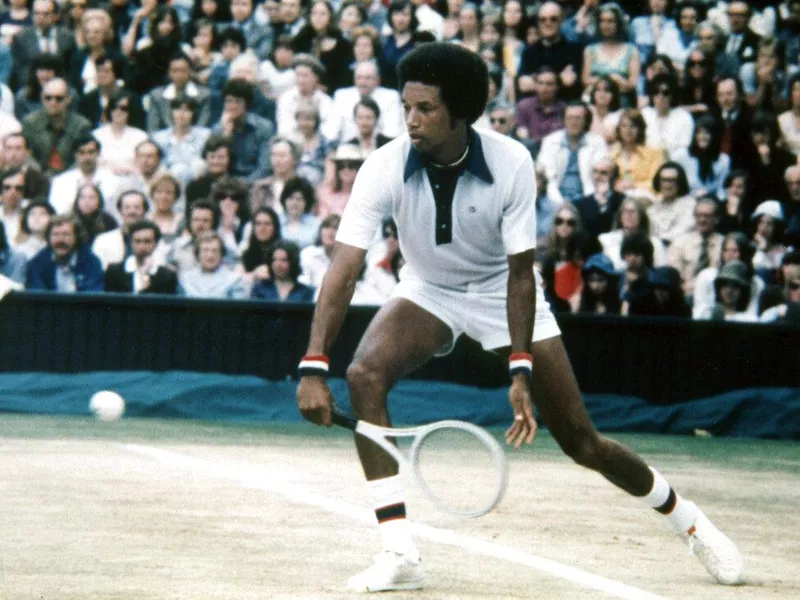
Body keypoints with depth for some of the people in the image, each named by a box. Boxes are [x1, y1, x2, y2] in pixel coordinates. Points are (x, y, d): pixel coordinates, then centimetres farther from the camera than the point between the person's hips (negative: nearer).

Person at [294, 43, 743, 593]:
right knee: (365, 375, -28)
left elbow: (521, 272, -23)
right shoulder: (386, 169, -25)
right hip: (428, 293, 1)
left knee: (580, 439, -4)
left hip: (502, 293, -1)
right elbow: (345, 267, -30)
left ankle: (691, 522, 23)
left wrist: (521, 372, -32)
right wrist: (314, 367, -40)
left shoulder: (512, 164, -26)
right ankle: (399, 556, -25)